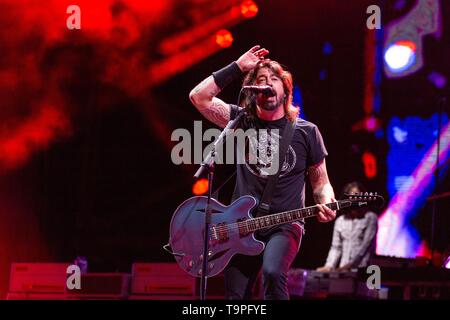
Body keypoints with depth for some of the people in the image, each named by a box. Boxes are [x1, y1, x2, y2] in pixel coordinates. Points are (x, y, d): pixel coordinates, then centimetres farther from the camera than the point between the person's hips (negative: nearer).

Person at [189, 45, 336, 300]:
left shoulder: (306, 131, 5)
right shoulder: (242, 121, 7)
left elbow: (320, 181, 10)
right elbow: (199, 96, -5)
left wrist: (326, 204, -12)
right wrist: (238, 67, -5)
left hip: (285, 224, -3)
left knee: (273, 273, -32)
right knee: (235, 295, 1)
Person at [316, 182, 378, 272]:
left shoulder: (370, 218, 2)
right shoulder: (340, 221, 16)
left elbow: (365, 245, -6)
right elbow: (336, 248, 15)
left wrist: (350, 265, -15)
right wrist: (329, 266, -1)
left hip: (362, 268, -4)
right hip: (342, 270, 4)